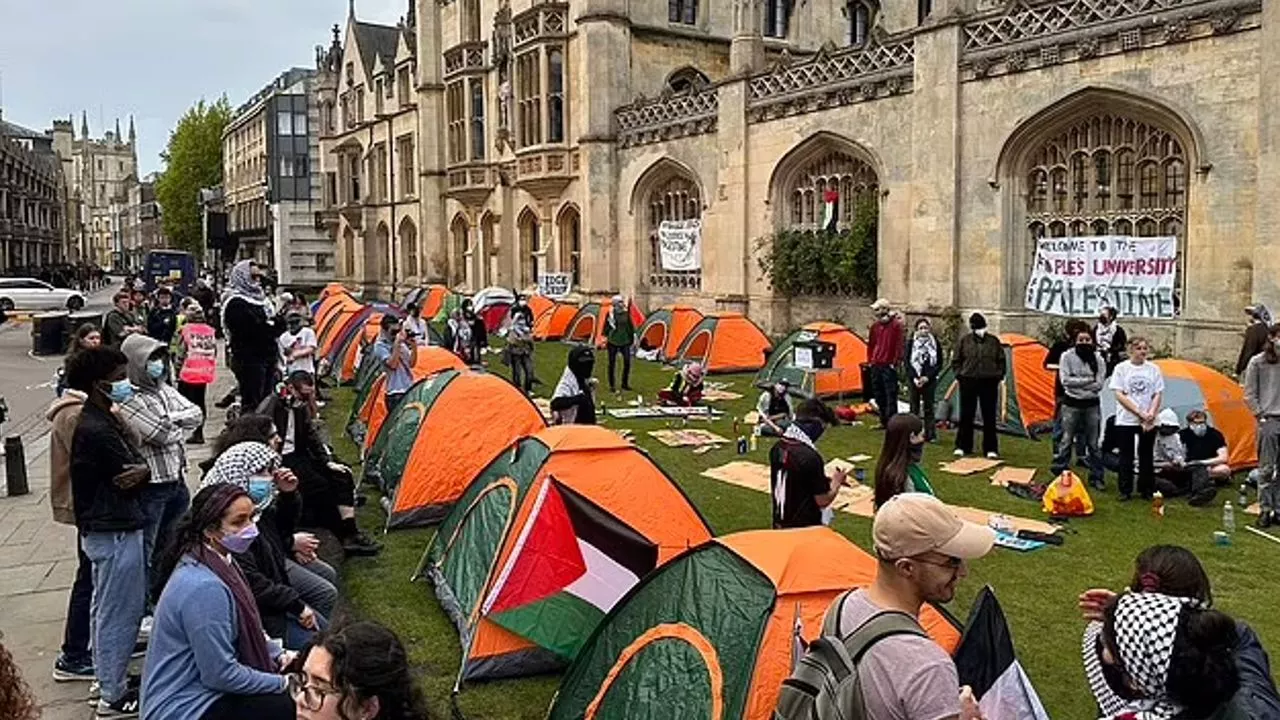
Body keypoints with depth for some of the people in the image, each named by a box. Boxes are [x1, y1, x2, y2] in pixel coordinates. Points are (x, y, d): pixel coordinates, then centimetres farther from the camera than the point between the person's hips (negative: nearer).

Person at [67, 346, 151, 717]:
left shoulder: (102, 419, 8)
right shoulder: (97, 430, -23)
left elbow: (137, 465, 4)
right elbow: (129, 477, -20)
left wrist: (140, 468, -16)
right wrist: (142, 470, -1)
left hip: (105, 528, 10)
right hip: (116, 532, -10)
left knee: (106, 608, 20)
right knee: (120, 612, 0)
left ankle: (108, 677, 34)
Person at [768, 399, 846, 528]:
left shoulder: (777, 448, -1)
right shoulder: (810, 456, -25)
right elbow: (823, 500, -17)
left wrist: (824, 479, 13)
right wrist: (836, 482, 0)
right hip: (806, 527, -8)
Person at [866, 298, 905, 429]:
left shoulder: (896, 325, -7)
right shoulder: (875, 326, 11)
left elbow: (899, 345, -9)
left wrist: (895, 362, -11)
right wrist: (870, 360, 12)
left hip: (889, 366, -7)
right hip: (876, 365, 7)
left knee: (890, 395, -6)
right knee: (879, 396, 10)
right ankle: (883, 421, 18)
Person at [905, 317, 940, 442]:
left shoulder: (935, 343, 1)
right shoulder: (911, 343, 1)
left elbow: (939, 364, 2)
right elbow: (907, 362, 1)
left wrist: (928, 377, -8)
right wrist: (914, 378, -11)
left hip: (929, 380, 0)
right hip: (913, 380, 0)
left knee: (928, 408, 2)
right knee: (914, 408, 3)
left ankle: (930, 434, 7)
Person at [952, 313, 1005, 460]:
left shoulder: (994, 341, 5)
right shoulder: (964, 341, 3)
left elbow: (1001, 361, 11)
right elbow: (956, 361, 8)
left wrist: (998, 376, 0)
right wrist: (960, 375, -2)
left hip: (989, 382, 0)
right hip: (968, 381, 0)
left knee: (989, 416, 3)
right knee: (966, 415, 5)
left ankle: (991, 449, 9)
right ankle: (962, 447, 13)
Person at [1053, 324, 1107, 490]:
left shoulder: (1098, 359, 1)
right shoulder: (1067, 356, -4)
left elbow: (1099, 384, -8)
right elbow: (1065, 380, -14)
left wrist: (1077, 383, -13)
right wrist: (1088, 380, -13)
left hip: (1092, 405, 2)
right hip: (1071, 404, -2)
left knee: (1093, 443, 9)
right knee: (1065, 441, 3)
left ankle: (1096, 477, 17)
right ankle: (1059, 474, 11)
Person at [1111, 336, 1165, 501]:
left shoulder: (1153, 369, 3)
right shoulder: (1121, 368, -3)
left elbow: (1158, 395, 4)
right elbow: (1119, 395, -8)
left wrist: (1151, 414, -11)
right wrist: (1139, 413, -13)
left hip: (1149, 423, 2)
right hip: (1126, 420, -2)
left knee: (1147, 456, 7)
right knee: (1126, 456, 4)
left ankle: (1146, 490, 18)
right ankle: (1125, 490, 12)